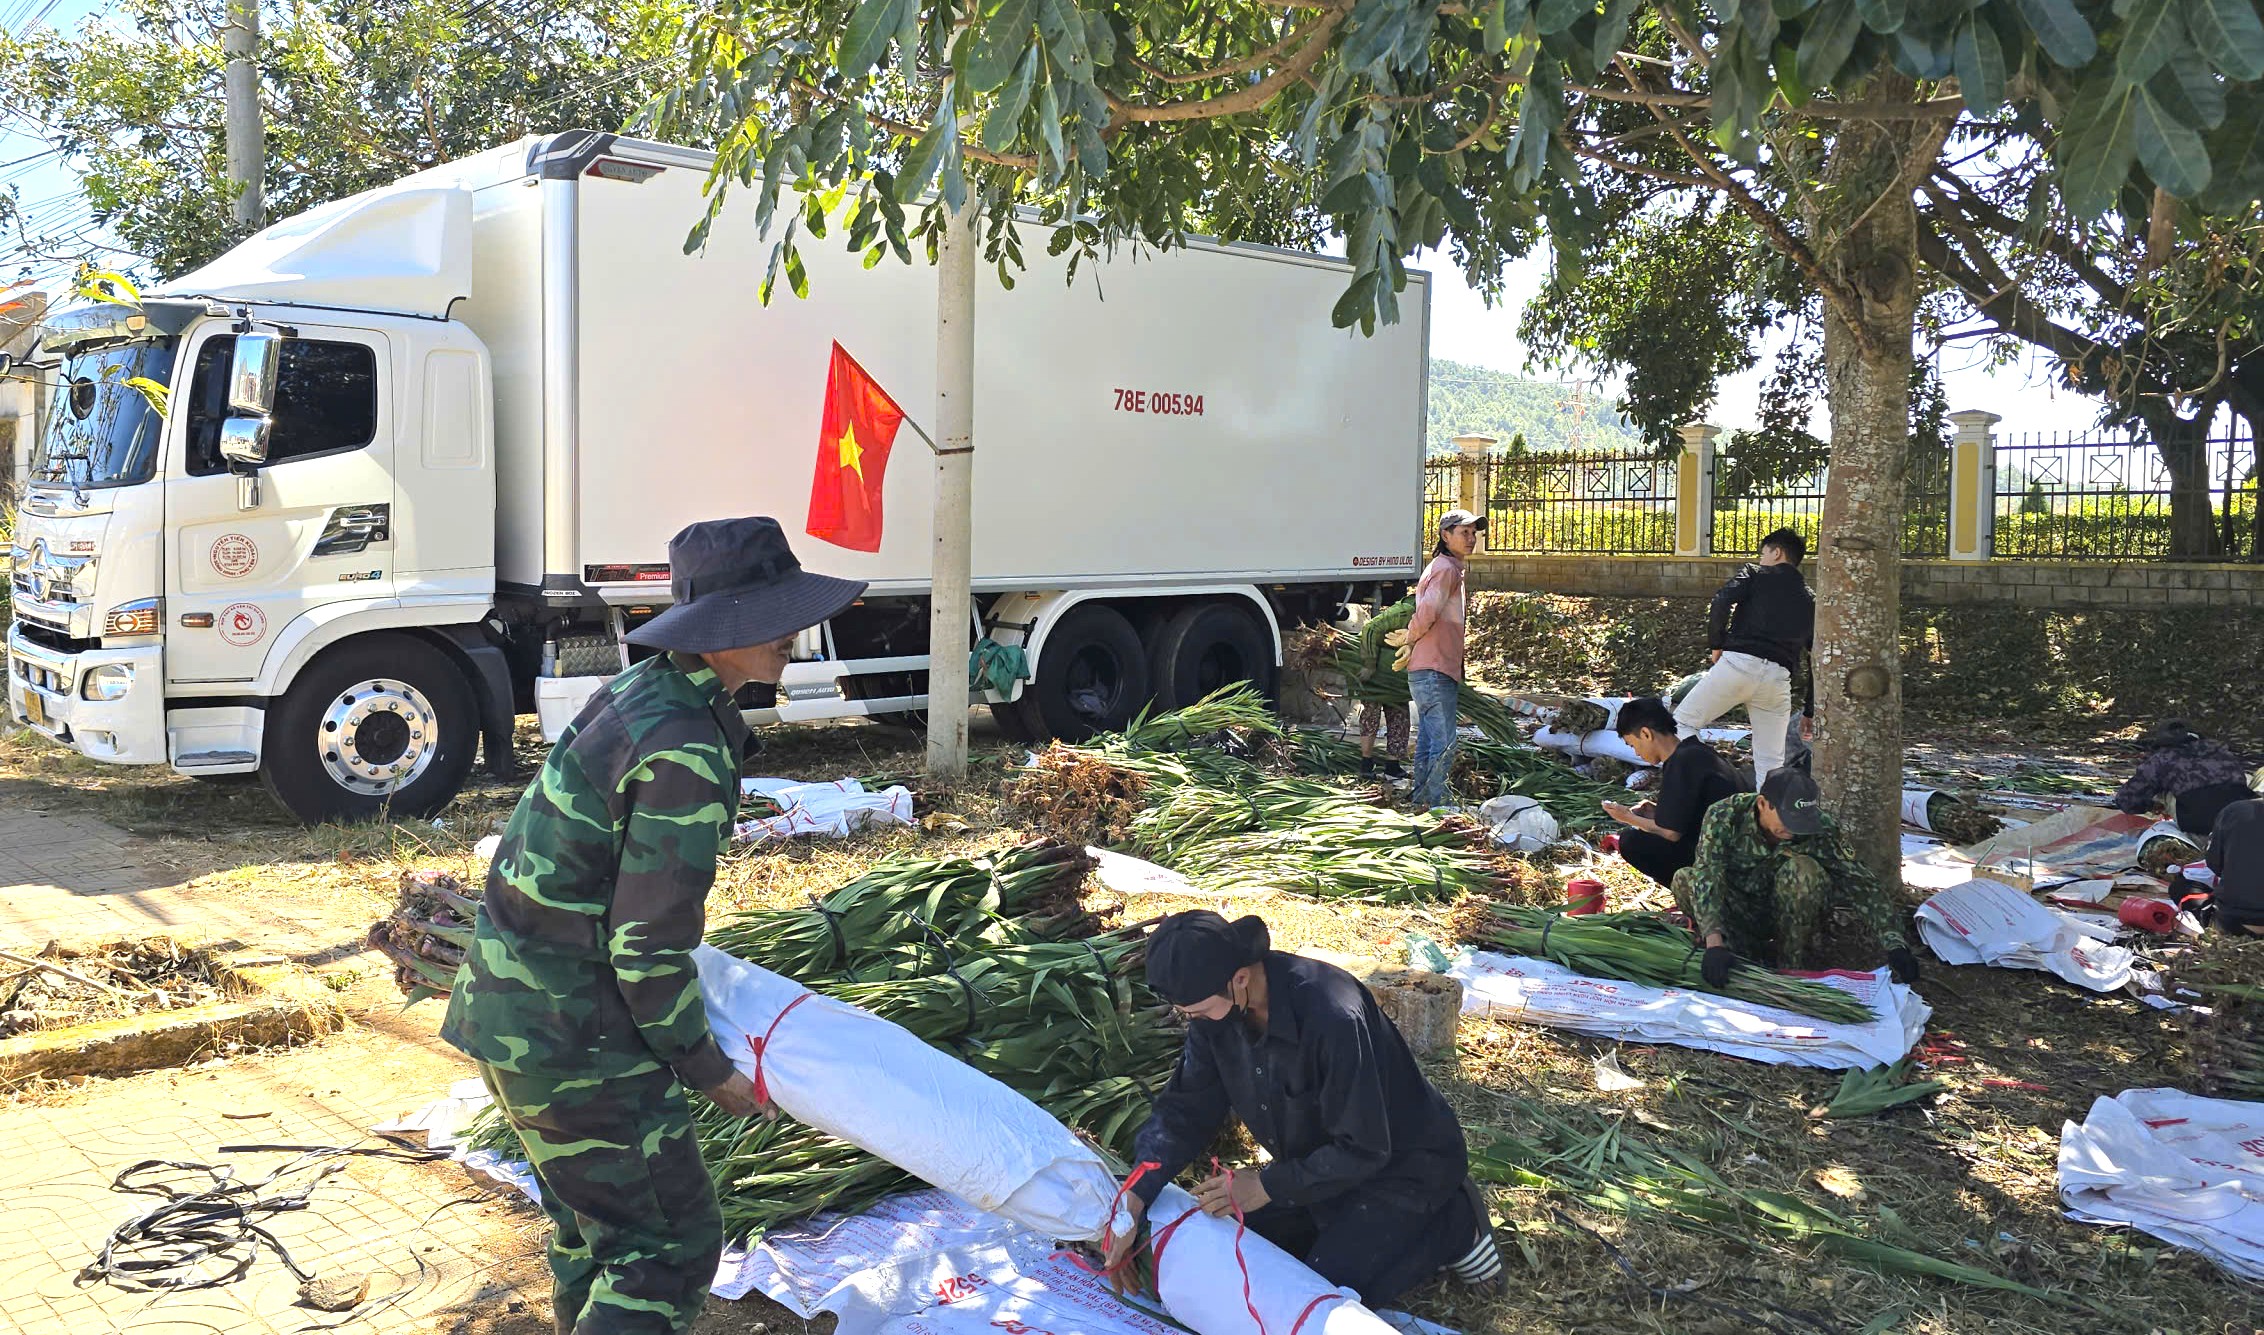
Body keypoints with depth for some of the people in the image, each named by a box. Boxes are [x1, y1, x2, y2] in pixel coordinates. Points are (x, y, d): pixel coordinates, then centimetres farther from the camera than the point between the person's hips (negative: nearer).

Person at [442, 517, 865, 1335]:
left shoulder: (640, 692, 4)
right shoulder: (686, 754, -26)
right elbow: (649, 952, -23)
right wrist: (708, 1071, -9)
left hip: (510, 1002, 10)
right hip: (574, 1040, -10)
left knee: (593, 1223, 25)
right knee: (672, 1245, 3)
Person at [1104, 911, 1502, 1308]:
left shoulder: (1333, 1016, -38)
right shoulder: (1217, 1006, -15)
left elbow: (1363, 1149, -29)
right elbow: (1186, 1110, -7)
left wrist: (1267, 1186, -25)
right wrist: (1136, 1196, -20)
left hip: (1402, 1165, -8)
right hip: (1318, 1161, 8)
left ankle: (1452, 1227, 3)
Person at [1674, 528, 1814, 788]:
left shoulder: (1756, 574, 13)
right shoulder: (1810, 601, 25)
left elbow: (1723, 601, -7)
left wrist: (1716, 643, 5)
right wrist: (1809, 712, 26)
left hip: (1739, 661, -4)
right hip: (1778, 677, 4)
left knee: (1683, 721, 7)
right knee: (1771, 764, 11)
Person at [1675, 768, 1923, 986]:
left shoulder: (1819, 830, -19)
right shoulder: (1725, 816, -23)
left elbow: (1861, 884, -22)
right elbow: (1706, 877, -34)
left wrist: (1896, 945, -35)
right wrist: (1714, 943, -49)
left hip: (1789, 914, 0)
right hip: (1736, 913, 0)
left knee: (1802, 870, -32)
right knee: (1685, 881, -30)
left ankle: (1792, 965, -17)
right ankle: (1756, 957, -18)